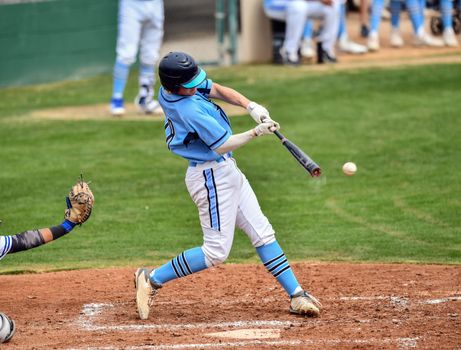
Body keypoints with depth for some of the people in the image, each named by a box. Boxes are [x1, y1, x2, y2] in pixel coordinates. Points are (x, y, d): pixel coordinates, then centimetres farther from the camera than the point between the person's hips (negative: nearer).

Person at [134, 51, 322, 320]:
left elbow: (217, 90, 9)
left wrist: (250, 106, -4)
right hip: (212, 176, -10)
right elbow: (222, 145, -21)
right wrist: (257, 133, -19)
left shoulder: (168, 89, -1)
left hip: (226, 170, 10)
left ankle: (297, 295, 11)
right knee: (216, 251, -7)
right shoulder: (191, 110, -28)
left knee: (262, 233, 9)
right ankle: (152, 279, 3)